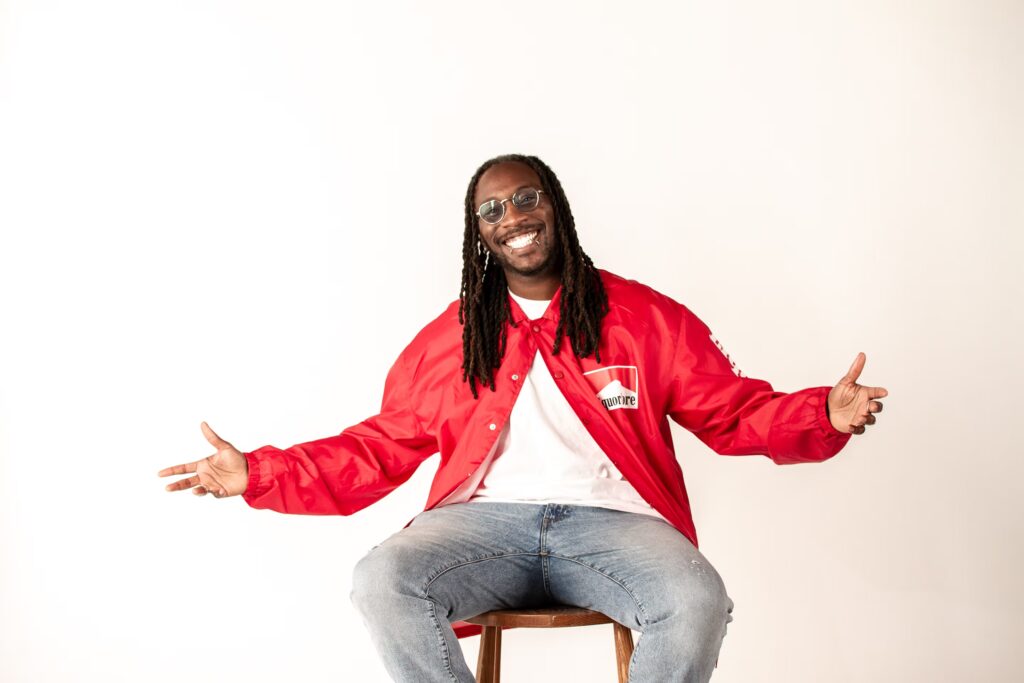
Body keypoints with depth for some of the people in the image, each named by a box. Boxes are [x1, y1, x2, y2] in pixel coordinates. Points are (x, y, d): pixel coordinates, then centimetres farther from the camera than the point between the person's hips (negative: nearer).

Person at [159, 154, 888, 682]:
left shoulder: (645, 318, 9)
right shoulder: (446, 339, 14)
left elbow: (735, 411, 9)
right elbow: (381, 449, 16)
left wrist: (823, 416, -11)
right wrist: (260, 474, 6)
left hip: (612, 522, -1)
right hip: (485, 520, 1)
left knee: (696, 602, -32)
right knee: (380, 580, -28)